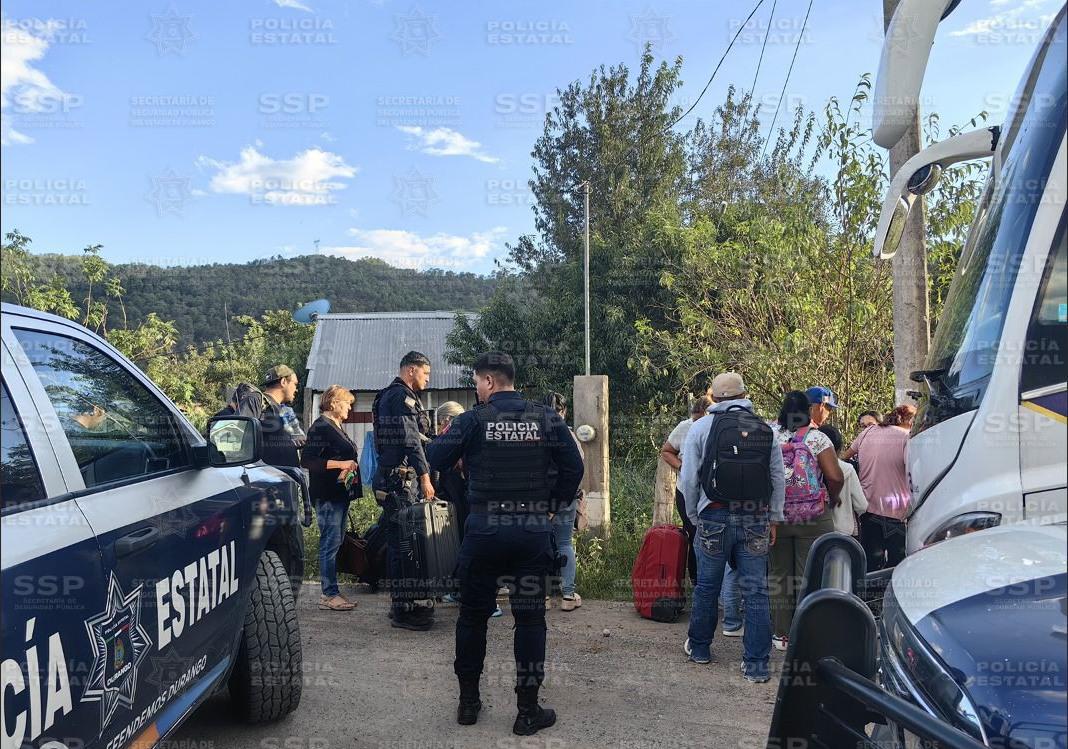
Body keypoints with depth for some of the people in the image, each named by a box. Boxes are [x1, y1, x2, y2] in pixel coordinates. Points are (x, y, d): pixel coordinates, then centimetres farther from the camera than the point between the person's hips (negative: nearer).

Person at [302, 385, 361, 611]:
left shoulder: (335, 427, 18)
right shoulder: (321, 427, -13)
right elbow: (307, 460, -21)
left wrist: (350, 464, 15)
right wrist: (340, 464, -22)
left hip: (340, 493, 10)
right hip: (328, 494, -10)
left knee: (334, 542, 12)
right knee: (330, 543, -7)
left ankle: (330, 591, 19)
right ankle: (329, 595, -2)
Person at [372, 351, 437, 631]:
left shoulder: (395, 395, 22)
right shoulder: (401, 396, -12)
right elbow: (410, 440, -20)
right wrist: (425, 476, -22)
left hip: (399, 479, 11)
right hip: (401, 479, -11)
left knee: (401, 542, 15)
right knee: (403, 543, -7)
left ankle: (404, 603, 24)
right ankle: (402, 611, -2)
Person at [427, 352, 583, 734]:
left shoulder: (473, 420, -7)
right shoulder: (547, 419, -1)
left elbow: (435, 460, -5)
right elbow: (573, 468, 0)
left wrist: (444, 437, 16)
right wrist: (550, 506, 10)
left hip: (485, 528, -1)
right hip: (534, 530, 1)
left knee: (473, 615, 15)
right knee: (530, 619, 9)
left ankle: (468, 701, 26)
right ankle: (528, 710, 14)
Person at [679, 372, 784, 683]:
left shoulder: (701, 427, -2)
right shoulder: (766, 429, 5)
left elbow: (689, 479, -3)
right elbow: (779, 479, 7)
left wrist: (694, 516, 9)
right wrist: (773, 518, 15)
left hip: (715, 518, -1)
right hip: (756, 521, 2)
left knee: (707, 586, 14)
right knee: (756, 591, 6)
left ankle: (699, 647, 31)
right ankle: (756, 663, 9)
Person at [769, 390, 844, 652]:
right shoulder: (817, 438, -7)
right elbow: (835, 476, -13)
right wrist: (833, 498, 5)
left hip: (776, 516, 2)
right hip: (813, 518, -2)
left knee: (779, 575, 11)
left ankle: (781, 634, 18)